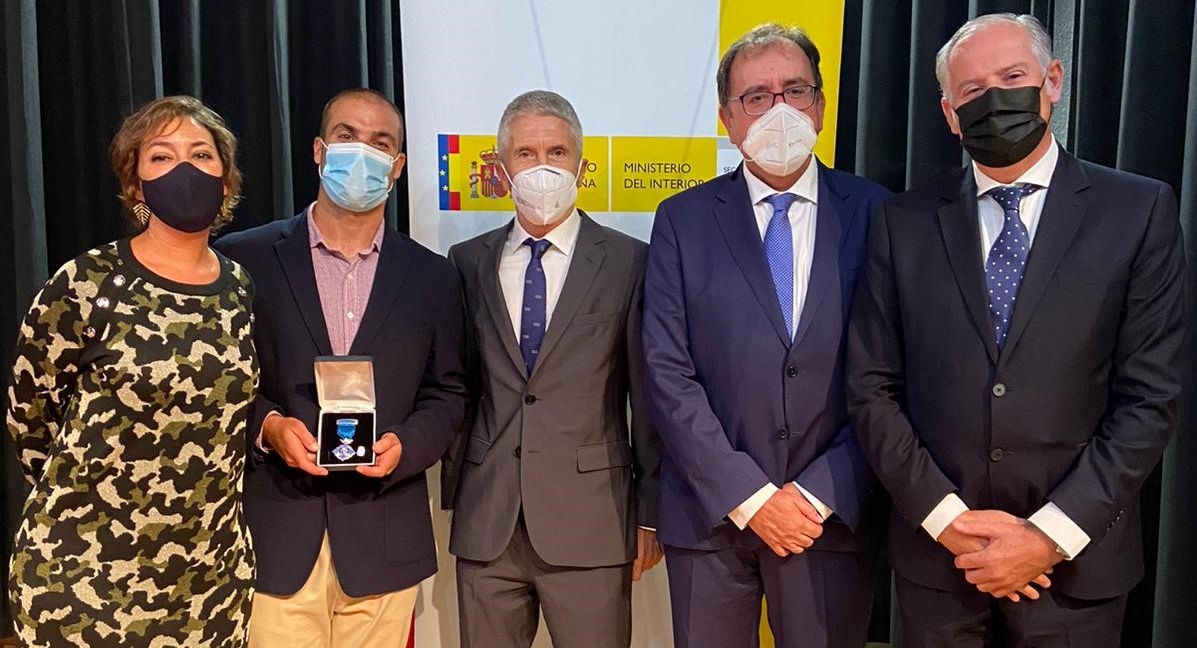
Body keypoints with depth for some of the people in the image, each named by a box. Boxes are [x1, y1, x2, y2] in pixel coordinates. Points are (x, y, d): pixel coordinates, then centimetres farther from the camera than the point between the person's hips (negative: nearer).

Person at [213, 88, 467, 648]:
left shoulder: (432, 276, 7)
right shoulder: (244, 259, 1)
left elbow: (446, 394, 9)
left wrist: (403, 444, -9)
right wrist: (266, 425, -13)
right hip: (274, 538, -1)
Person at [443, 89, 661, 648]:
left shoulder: (628, 262, -2)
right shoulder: (468, 262, 6)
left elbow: (649, 396, 0)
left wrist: (651, 514, 1)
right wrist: (455, 496, 9)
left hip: (591, 521, -2)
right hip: (485, 523, 3)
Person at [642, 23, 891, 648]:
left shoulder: (876, 215, 0)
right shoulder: (682, 220, 0)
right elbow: (668, 374, -6)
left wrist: (820, 495, -10)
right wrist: (748, 497, -11)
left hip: (833, 516, 0)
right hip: (710, 515, 0)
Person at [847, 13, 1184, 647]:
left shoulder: (1139, 210, -3)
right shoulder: (903, 223, 0)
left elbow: (1149, 398, -6)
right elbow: (873, 388, -2)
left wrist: (1051, 535, -12)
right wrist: (948, 518, -10)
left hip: (1076, 559, -1)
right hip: (934, 553, 1)